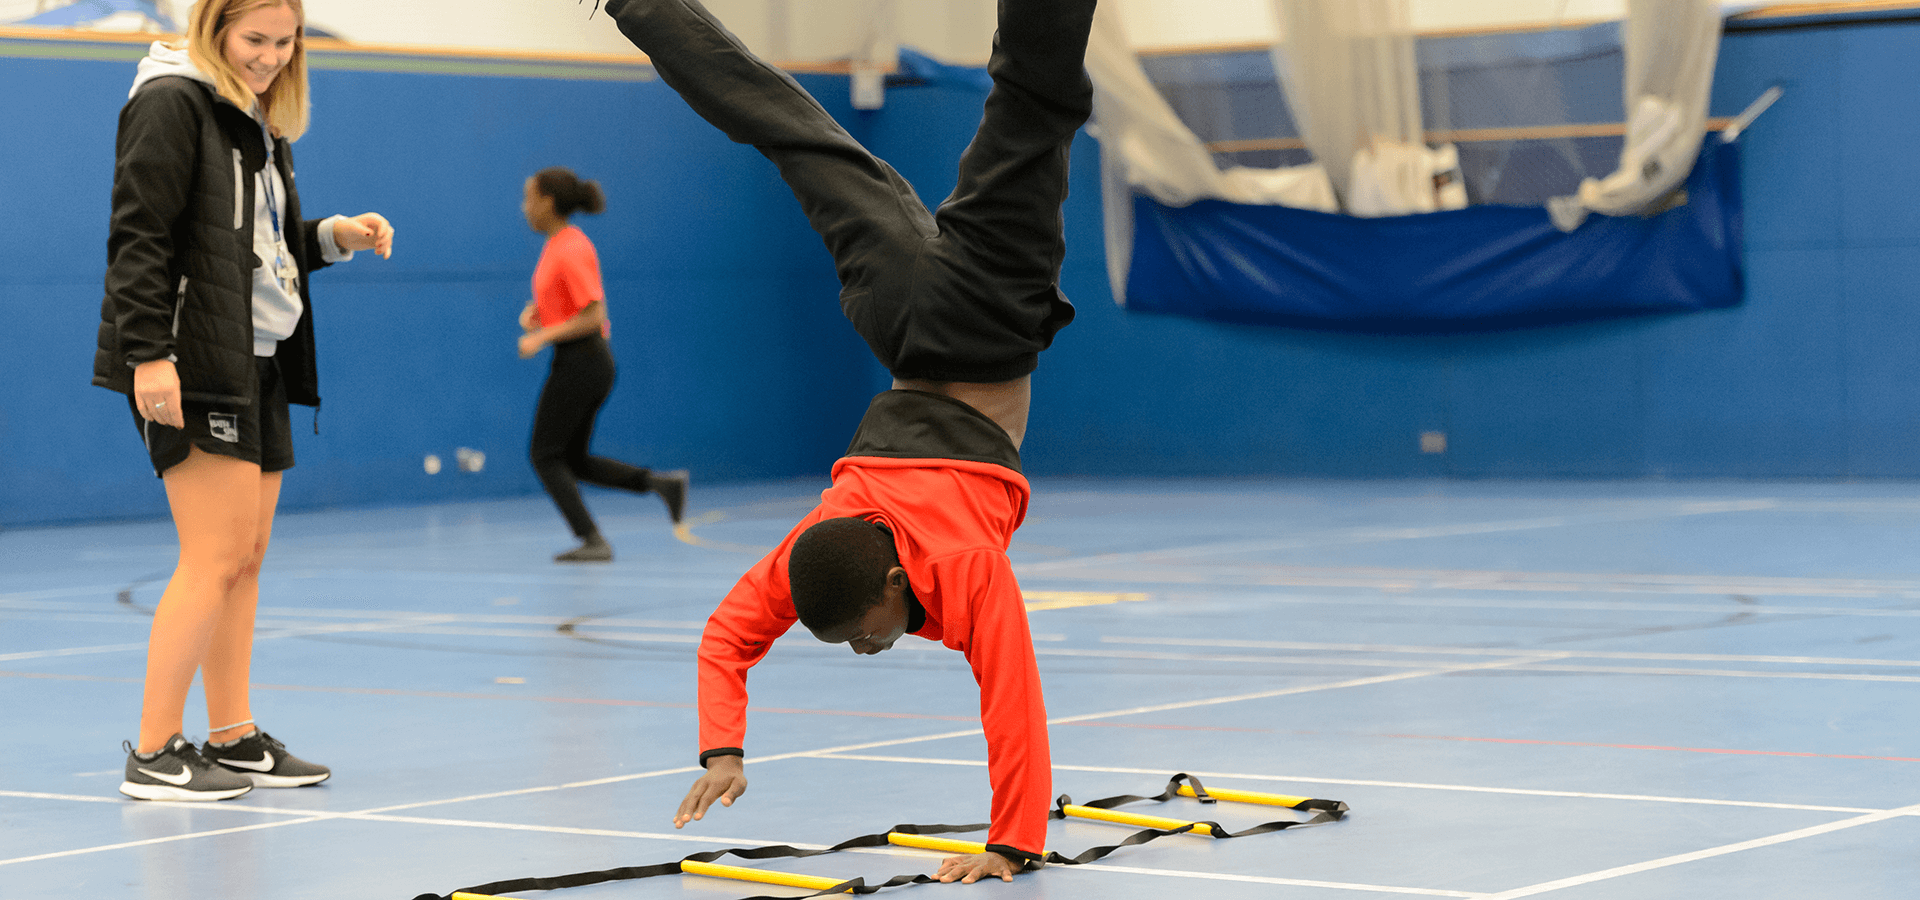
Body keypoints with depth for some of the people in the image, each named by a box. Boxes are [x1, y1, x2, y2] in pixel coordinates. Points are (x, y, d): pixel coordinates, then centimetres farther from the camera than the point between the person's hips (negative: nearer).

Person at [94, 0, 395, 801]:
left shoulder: (260, 120, 18)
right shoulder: (172, 104, -9)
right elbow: (138, 236, -16)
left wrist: (333, 236, 6)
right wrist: (147, 353, -23)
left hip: (260, 362, 9)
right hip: (193, 365, -9)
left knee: (247, 557, 10)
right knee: (216, 557, -10)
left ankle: (233, 741, 17)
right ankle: (153, 754, -5)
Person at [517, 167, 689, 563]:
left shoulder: (571, 250, -17)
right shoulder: (557, 245, 13)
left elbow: (592, 316, -21)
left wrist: (541, 337, -19)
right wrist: (535, 312, 9)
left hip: (580, 362, -10)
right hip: (578, 362, 10)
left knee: (546, 456, -5)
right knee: (574, 462, 12)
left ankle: (592, 541, -9)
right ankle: (662, 482, 7)